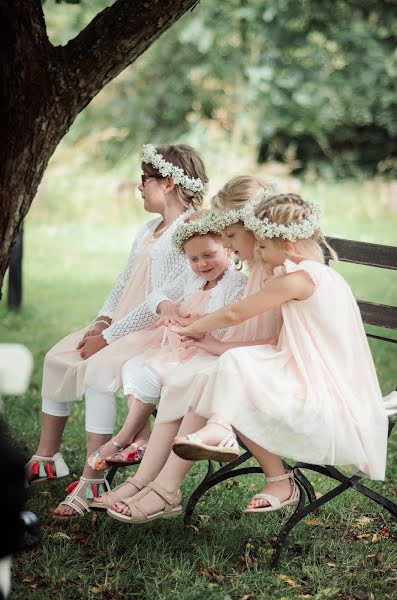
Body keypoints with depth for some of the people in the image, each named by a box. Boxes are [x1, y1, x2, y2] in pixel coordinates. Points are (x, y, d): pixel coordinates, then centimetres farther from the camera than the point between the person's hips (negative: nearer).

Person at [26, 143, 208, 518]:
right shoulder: (150, 230, 17)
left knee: (99, 367, -31)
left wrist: (109, 337, -19)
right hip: (123, 325, 10)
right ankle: (46, 459, 10)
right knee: (58, 358, 2)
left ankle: (92, 481, -28)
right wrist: (103, 321, 0)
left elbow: (166, 298, -20)